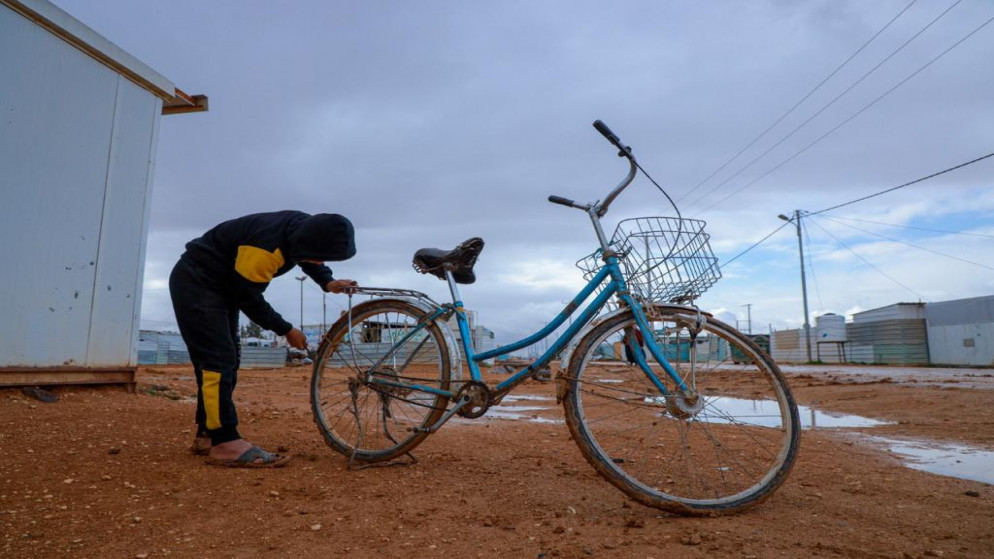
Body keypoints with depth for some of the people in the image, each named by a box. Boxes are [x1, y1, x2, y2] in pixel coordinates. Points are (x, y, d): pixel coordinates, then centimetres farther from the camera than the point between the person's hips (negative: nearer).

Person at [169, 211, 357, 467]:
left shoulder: (305, 229, -10)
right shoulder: (267, 246, -35)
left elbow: (308, 259, 12)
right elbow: (248, 297, -24)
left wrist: (328, 282, -8)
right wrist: (286, 330, -15)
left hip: (221, 284, 10)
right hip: (194, 282, -9)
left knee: (226, 361, 8)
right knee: (218, 359, -18)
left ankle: (206, 436, 16)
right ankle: (225, 444, -19)